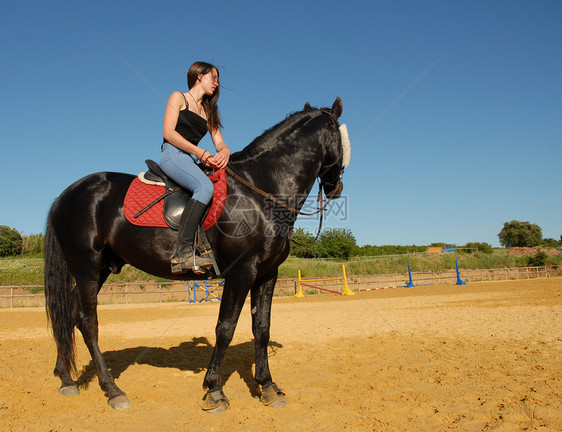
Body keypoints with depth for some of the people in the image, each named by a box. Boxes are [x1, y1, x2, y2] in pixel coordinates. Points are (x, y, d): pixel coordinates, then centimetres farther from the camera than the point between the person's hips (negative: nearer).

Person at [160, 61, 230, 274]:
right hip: (173, 155, -7)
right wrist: (200, 153, -14)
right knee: (205, 186, -34)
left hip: (193, 161, 7)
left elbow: (220, 143, 17)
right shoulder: (178, 98, 9)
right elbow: (168, 133, -5)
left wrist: (224, 153, -9)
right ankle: (182, 252, -39)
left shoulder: (209, 112, 26)